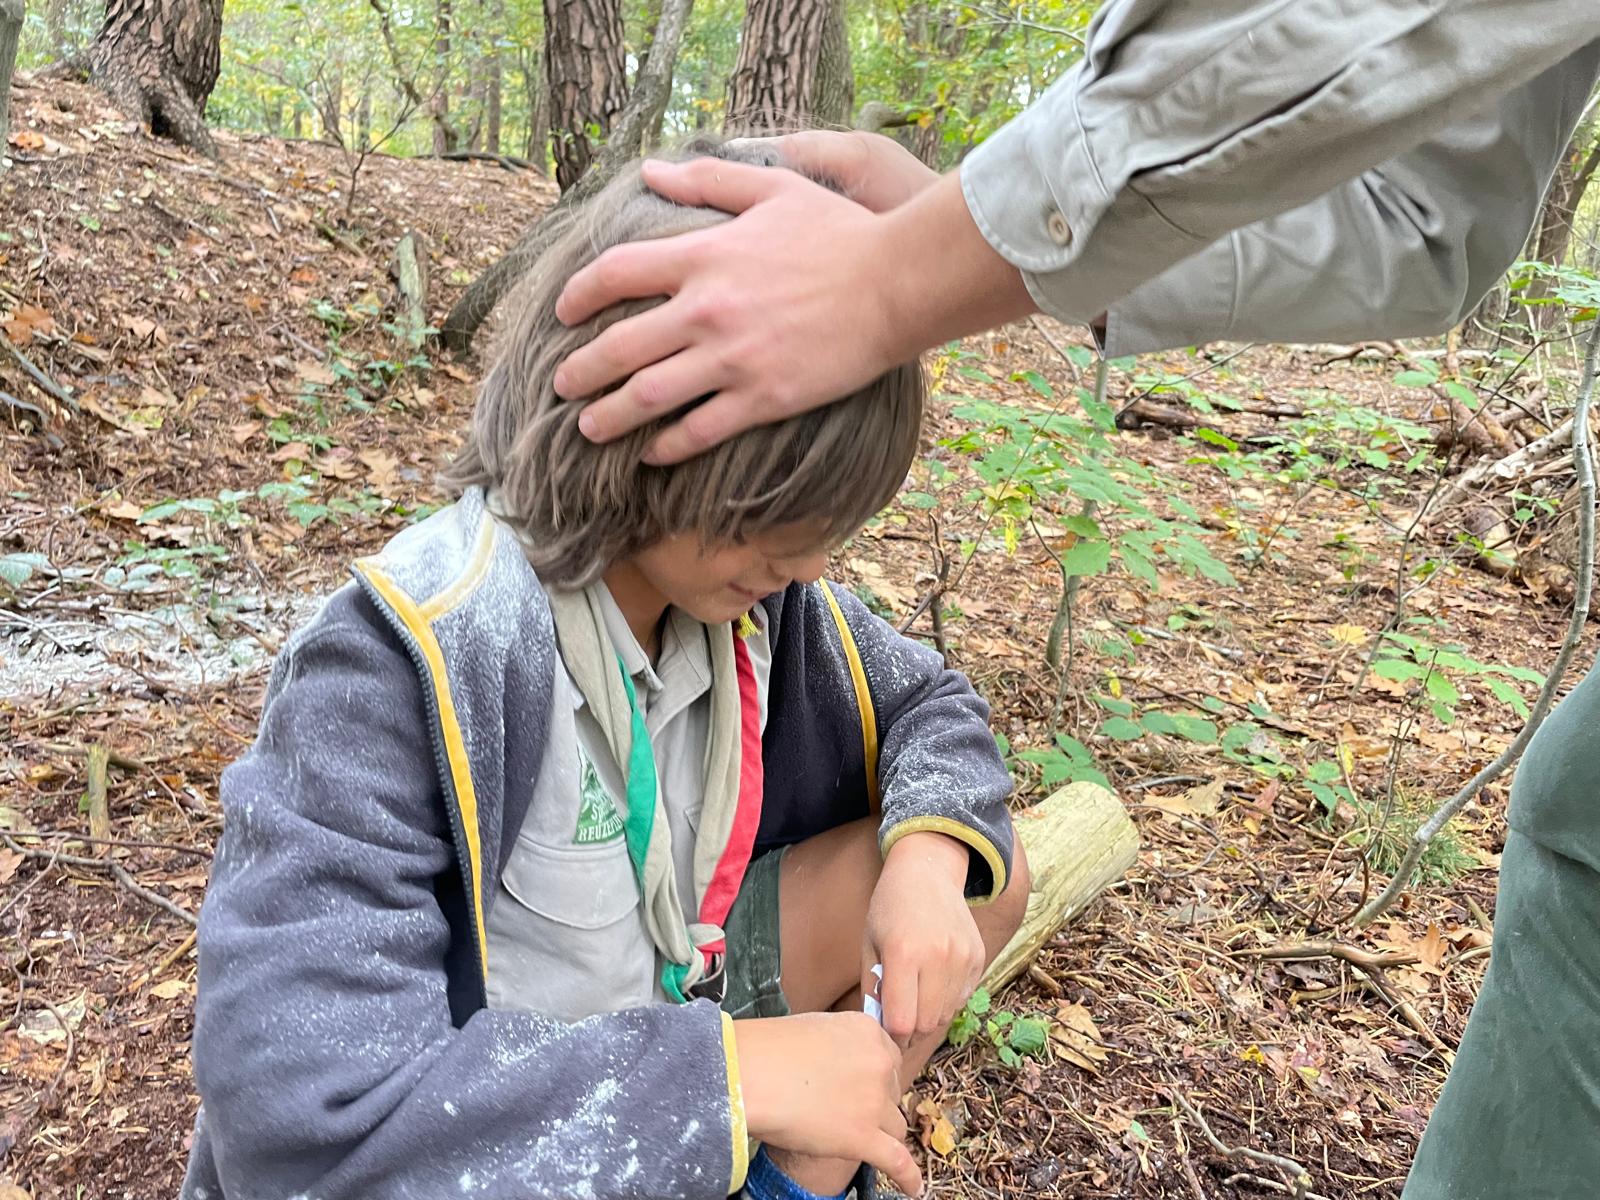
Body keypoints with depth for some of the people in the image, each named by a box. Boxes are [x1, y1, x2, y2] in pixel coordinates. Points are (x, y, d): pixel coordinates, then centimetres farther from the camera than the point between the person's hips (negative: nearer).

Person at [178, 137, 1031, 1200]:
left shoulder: (752, 589, -11)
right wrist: (735, 1074, -31)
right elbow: (302, 1107, -34)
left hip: (666, 1007, 6)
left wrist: (930, 855, -18)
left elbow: (928, 703, 5)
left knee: (984, 867, -2)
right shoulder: (399, 663, -30)